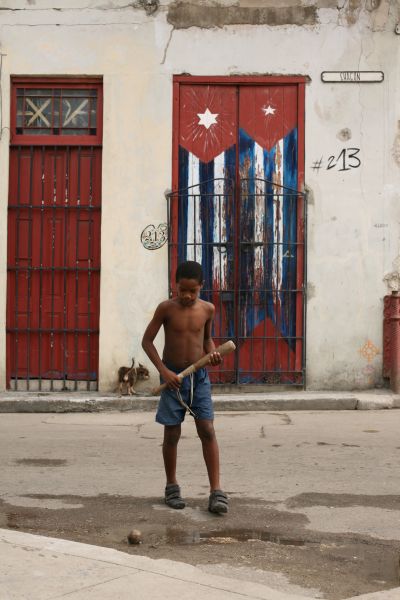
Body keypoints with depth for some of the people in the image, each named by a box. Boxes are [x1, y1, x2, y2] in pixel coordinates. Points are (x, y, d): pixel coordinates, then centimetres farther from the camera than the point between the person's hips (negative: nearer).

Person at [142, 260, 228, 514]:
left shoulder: (208, 309, -1)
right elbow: (147, 341, -5)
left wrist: (213, 353, -6)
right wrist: (164, 371, -14)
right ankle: (172, 486, 22)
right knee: (172, 433, 4)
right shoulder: (166, 308, -9)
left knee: (207, 430, -6)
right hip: (173, 376, -2)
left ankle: (216, 491, -4)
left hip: (200, 376, 2)